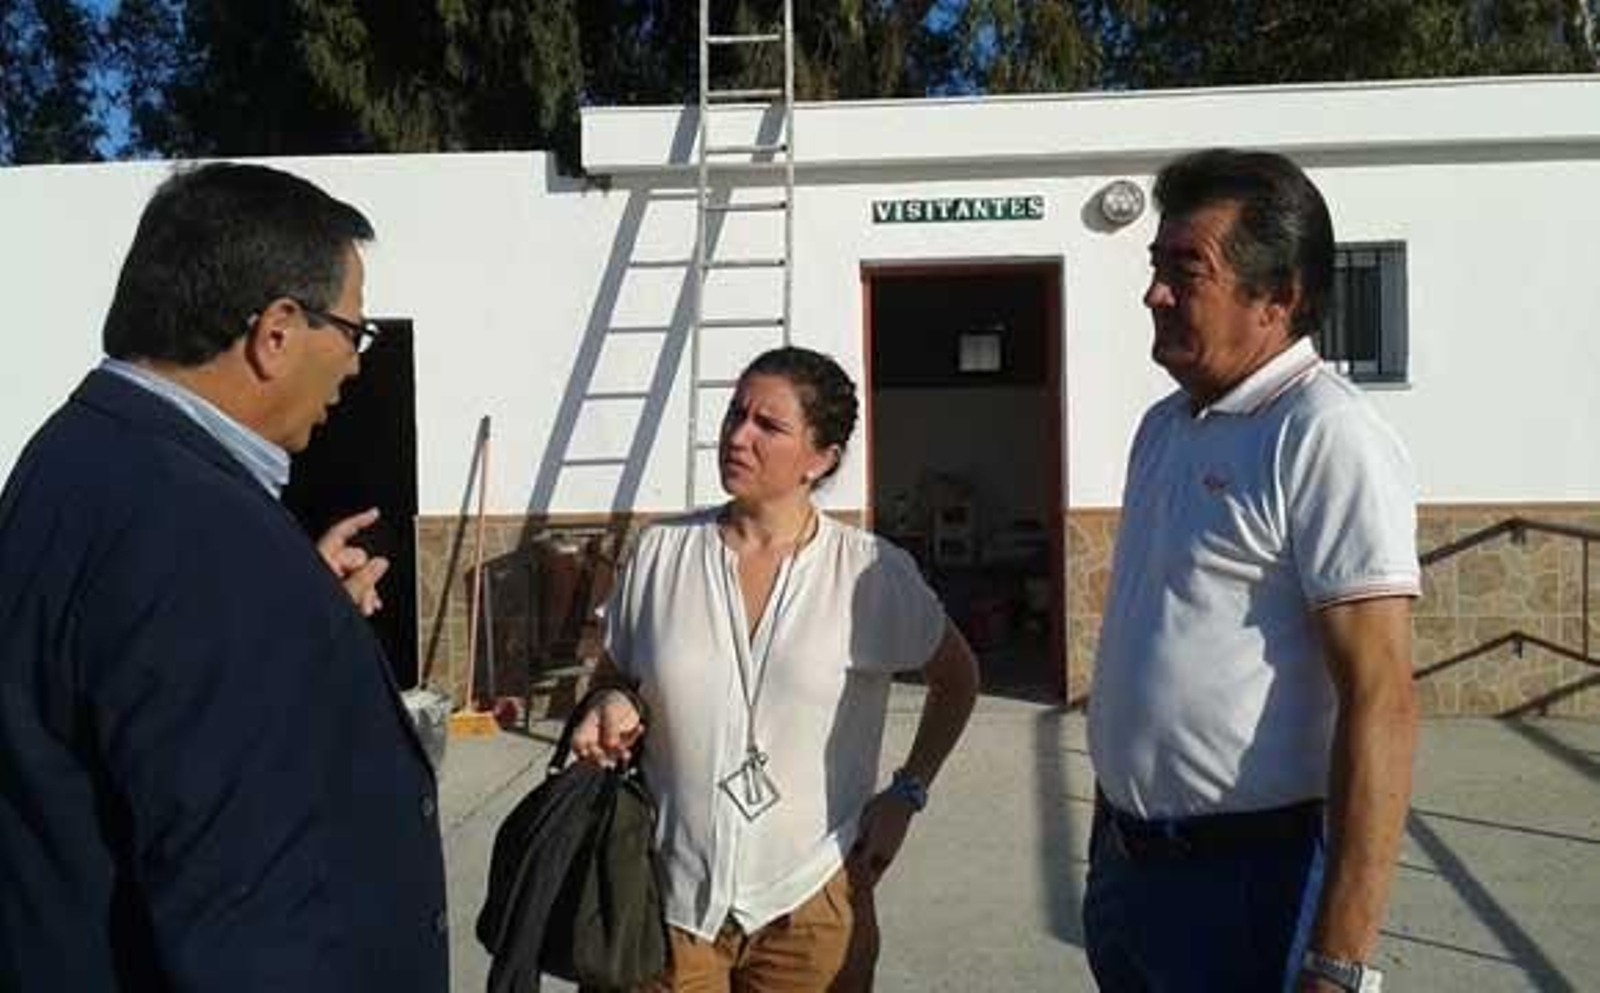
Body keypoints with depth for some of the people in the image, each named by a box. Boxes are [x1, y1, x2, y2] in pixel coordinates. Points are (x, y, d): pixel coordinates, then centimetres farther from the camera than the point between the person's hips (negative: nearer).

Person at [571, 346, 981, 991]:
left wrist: (907, 793, 2)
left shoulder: (872, 573, -7)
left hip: (810, 904, -1)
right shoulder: (661, 551, -3)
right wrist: (611, 712, -10)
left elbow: (957, 679, 10)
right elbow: (611, 678, 12)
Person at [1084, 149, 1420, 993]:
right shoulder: (1163, 426, 8)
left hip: (1248, 879, -8)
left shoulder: (1326, 439, -18)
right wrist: (1112, 829, 18)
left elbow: (1380, 702, -22)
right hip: (1126, 861, 8)